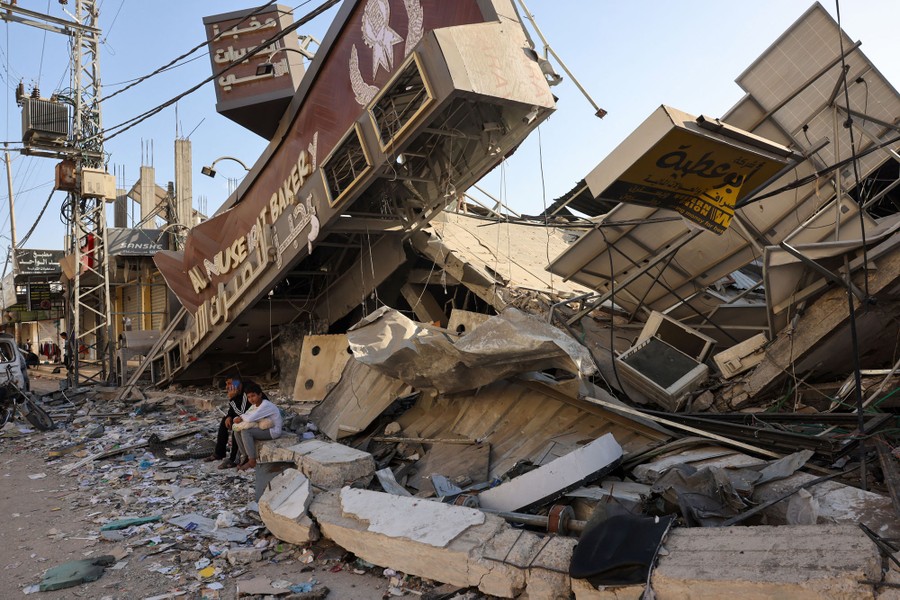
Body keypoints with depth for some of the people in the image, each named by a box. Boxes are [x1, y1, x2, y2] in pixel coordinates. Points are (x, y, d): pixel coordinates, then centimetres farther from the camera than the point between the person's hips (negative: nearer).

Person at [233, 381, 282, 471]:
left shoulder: (266, 405, -22)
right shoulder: (255, 406, 7)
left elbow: (250, 419, -30)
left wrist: (241, 417, -10)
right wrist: (239, 419, -16)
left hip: (273, 431, -9)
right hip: (264, 429, 9)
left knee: (245, 431, -24)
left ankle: (252, 461, -17)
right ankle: (245, 456, 3)